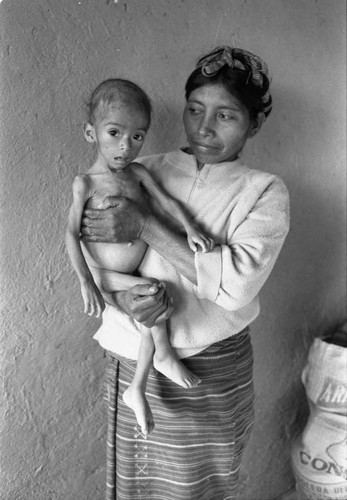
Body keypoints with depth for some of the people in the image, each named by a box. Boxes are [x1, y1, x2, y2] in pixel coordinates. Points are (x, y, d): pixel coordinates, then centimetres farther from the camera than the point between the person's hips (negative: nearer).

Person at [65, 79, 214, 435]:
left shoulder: (137, 173, -1)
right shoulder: (86, 183, -16)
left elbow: (166, 201, -2)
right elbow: (72, 234, -16)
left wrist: (190, 229, -19)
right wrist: (86, 283, -22)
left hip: (138, 270, 6)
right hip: (107, 275, -6)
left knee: (154, 319, 6)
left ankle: (137, 390, 22)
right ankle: (166, 357, 0)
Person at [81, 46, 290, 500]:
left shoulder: (265, 192, -5)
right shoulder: (147, 173, 2)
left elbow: (238, 282, -20)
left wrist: (146, 227, -22)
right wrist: (124, 296, -20)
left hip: (214, 368, -2)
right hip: (132, 360, 3)